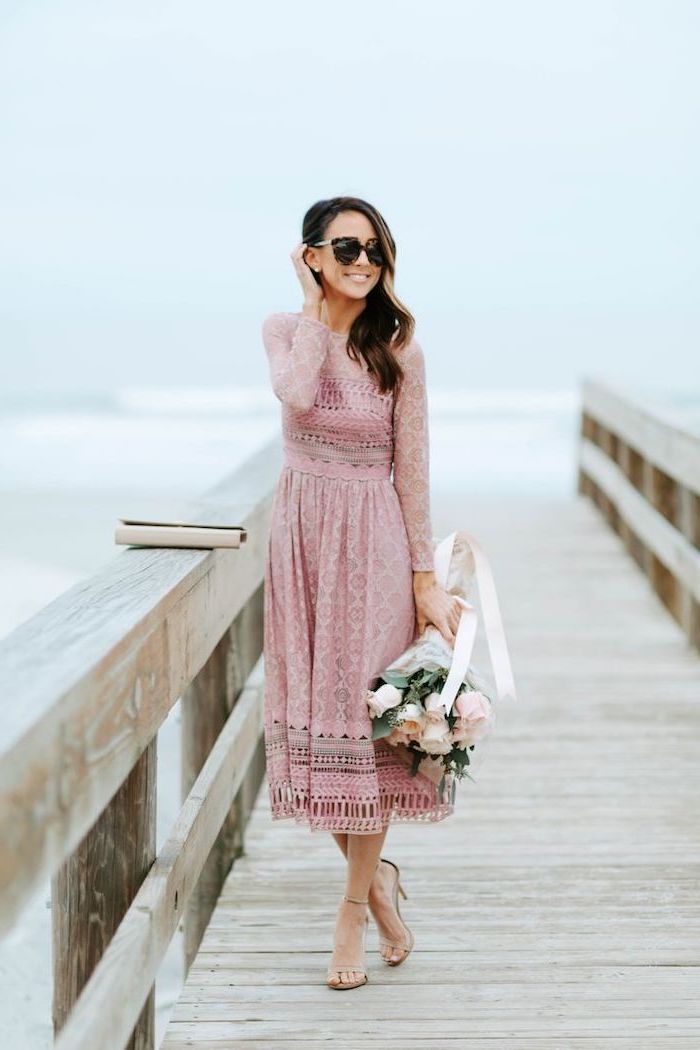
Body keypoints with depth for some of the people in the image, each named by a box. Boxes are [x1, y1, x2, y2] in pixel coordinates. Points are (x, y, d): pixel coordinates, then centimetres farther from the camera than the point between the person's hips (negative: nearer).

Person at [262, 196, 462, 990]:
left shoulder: (397, 346, -3)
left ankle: (355, 906, 10)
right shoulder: (284, 328, 3)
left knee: (368, 715, -3)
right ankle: (376, 874, 24)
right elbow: (296, 394, -20)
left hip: (374, 540, -3)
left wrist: (425, 576, -6)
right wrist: (316, 309, -11)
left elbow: (411, 468, -4)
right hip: (302, 535, 3)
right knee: (308, 711, 4)